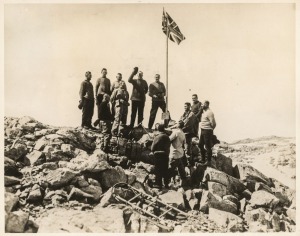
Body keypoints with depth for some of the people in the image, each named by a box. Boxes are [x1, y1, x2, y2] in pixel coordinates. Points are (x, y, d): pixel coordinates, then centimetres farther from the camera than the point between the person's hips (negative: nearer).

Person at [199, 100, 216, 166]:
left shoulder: (209, 112, -17)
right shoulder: (204, 112, 13)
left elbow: (213, 123, -18)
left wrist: (211, 129, -4)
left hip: (207, 131, -10)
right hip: (202, 131, 10)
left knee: (208, 146, -3)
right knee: (200, 145, 15)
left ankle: (209, 161, 5)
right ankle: (203, 159, 27)